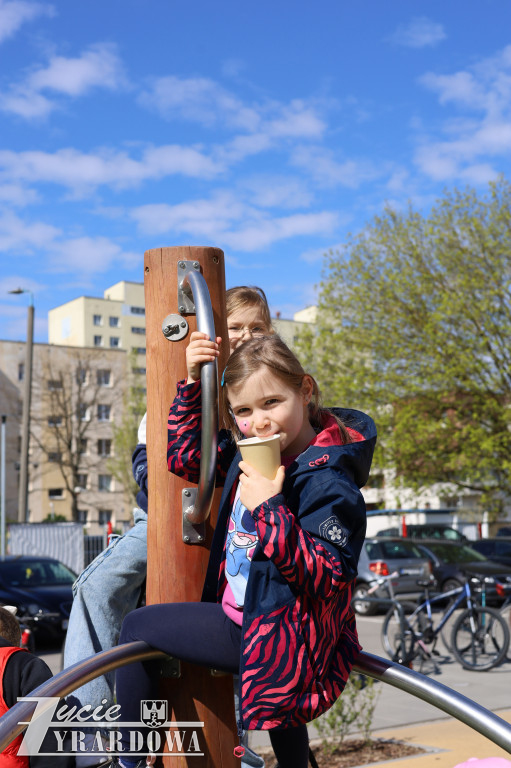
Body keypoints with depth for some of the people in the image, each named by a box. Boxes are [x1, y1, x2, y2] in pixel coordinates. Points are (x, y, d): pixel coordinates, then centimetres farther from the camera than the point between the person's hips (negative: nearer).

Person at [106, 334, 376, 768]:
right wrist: (192, 382, 0)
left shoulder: (327, 481, -27)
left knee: (137, 628, 2)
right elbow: (185, 456, 11)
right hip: (244, 615, 9)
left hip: (278, 638, -9)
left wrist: (270, 510, -38)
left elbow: (331, 578, -31)